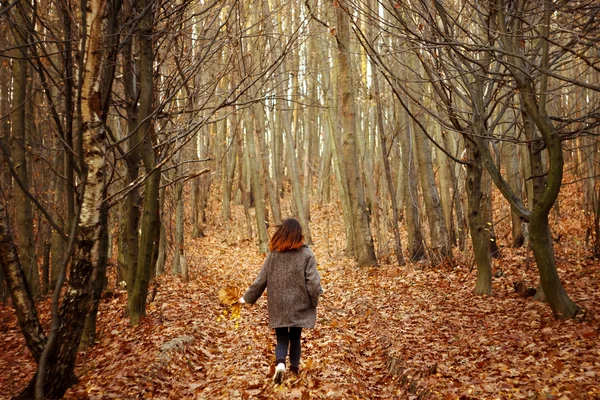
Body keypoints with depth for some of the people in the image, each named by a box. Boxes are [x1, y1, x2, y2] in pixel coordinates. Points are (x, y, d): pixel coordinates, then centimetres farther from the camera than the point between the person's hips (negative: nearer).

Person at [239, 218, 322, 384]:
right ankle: (294, 367, 27)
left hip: (278, 306, 1)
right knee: (295, 336, 17)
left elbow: (261, 280, 1)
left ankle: (280, 363, -14)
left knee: (282, 337, 10)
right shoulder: (306, 253, -9)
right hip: (299, 305, 0)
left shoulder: (273, 254, -3)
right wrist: (314, 302, 3)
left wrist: (247, 298, 12)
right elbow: (313, 282, -12)